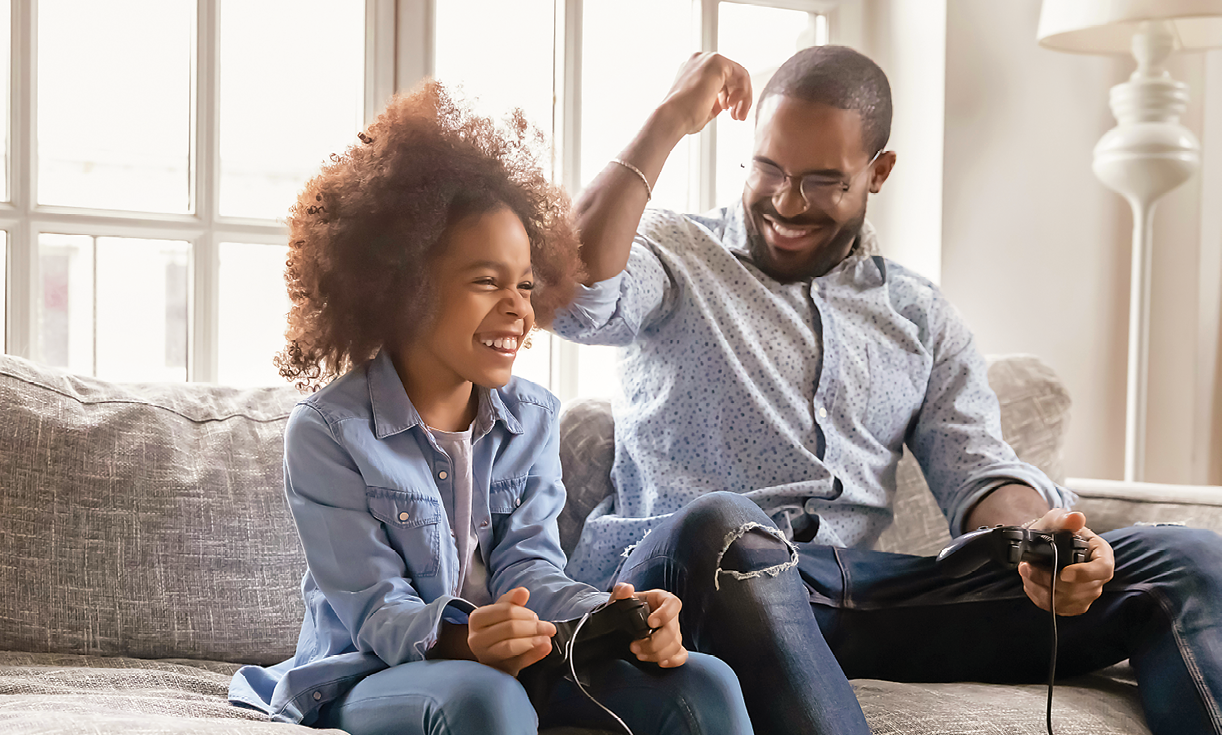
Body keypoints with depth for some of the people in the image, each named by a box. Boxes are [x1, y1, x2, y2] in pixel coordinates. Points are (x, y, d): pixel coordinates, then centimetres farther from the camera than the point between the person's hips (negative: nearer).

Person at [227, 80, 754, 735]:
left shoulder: (531, 418, 8)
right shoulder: (328, 433, -10)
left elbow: (526, 565, -1)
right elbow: (374, 611, -14)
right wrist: (460, 642, -37)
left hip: (514, 663, 5)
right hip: (369, 678, -5)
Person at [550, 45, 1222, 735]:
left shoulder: (920, 314, 23)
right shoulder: (675, 253, 11)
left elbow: (976, 468, 12)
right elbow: (574, 295, -12)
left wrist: (1039, 532, -13)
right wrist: (671, 119, -5)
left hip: (860, 587, 4)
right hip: (676, 572, -3)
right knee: (721, 524, -45)